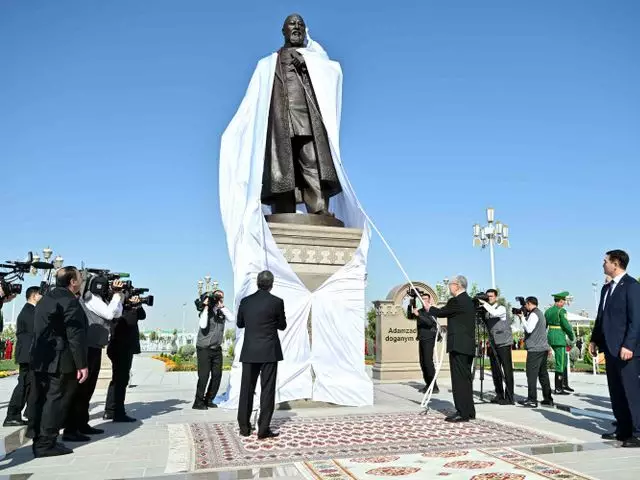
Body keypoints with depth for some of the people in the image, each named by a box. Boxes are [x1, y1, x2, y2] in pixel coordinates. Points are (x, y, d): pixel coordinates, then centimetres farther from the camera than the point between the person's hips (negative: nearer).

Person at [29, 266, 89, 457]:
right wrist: (82, 364, -18)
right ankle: (46, 443, 1)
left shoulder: (45, 299, 15)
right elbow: (75, 336, -20)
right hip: (60, 361, -9)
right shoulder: (70, 301, -16)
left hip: (41, 359, 9)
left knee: (41, 400, 13)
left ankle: (39, 440, 22)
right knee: (55, 400, -3)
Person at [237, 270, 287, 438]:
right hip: (269, 353, -3)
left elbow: (240, 324, 13)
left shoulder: (245, 301, 1)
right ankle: (263, 429, 5)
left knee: (247, 389, 13)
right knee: (267, 390, 4)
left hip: (249, 352, 4)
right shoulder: (277, 302, -9)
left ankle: (244, 427, 21)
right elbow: (282, 326, 2)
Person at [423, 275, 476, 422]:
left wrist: (429, 308, 15)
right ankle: (469, 411, 20)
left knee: (459, 379, -6)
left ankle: (462, 413, -4)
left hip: (458, 346, -10)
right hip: (468, 346, 10)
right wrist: (448, 327, 29)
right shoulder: (469, 301, 15)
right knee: (466, 378, 13)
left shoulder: (456, 301, -14)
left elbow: (441, 312, -2)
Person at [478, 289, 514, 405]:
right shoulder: (486, 310, 13)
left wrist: (484, 303, -24)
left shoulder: (501, 308, -5)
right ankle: (499, 395, 18)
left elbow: (494, 313, -26)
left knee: (507, 370, -5)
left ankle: (509, 397, -2)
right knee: (495, 370, 9)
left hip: (503, 344, -6)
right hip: (493, 344, 7)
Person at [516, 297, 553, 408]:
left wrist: (522, 317, -11)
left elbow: (529, 329, -21)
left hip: (535, 349, -10)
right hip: (543, 348, 10)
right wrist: (523, 317, 10)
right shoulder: (539, 313, 19)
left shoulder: (533, 314, -11)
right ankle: (548, 399, 16)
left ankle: (532, 400, -7)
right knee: (543, 374, 12)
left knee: (531, 374, -7)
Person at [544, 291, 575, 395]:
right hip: (559, 338, -8)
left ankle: (563, 384, 24)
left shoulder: (548, 311, 11)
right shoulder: (561, 311, -12)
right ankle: (558, 389, 1)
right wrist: (572, 336, -1)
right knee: (560, 364, -2)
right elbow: (566, 325, -18)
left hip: (550, 336, 8)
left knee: (564, 360, 20)